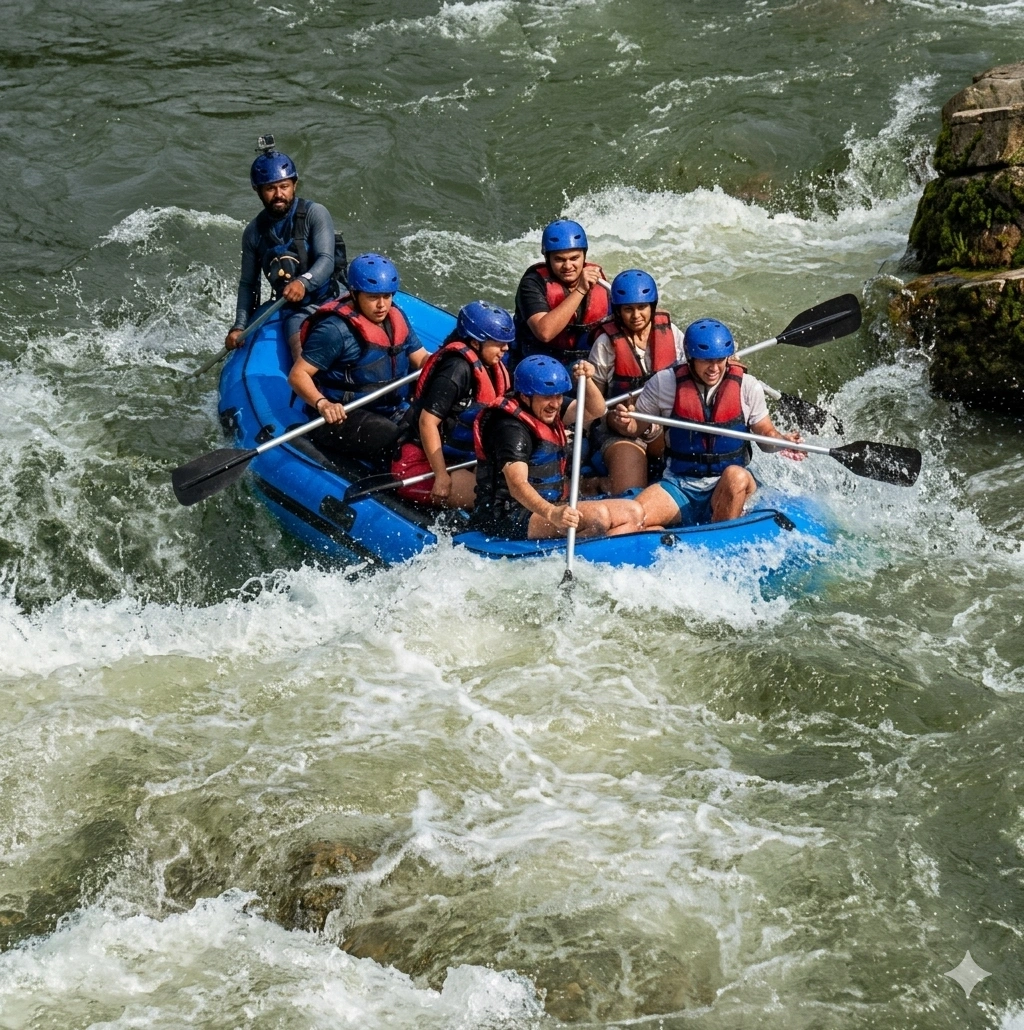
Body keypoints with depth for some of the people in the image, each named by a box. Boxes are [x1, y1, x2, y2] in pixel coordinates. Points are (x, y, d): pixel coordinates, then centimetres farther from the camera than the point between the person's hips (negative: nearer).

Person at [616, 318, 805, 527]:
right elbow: (637, 426, 9)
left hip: (730, 488, 1)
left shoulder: (747, 387, -1)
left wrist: (781, 441, -14)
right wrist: (628, 423, -14)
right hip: (679, 485, -1)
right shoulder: (664, 383, -2)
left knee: (735, 476, -37)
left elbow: (766, 434, 8)